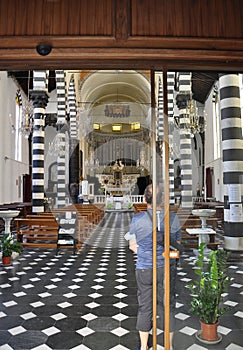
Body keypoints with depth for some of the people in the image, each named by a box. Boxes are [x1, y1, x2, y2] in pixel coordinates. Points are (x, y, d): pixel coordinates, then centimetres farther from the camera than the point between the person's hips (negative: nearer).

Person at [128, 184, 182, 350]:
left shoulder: (137, 219, -13)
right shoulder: (173, 218, -9)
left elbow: (134, 246, -1)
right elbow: (177, 245, 4)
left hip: (145, 269, -1)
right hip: (167, 268, 1)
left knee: (145, 307, 15)